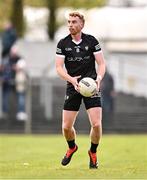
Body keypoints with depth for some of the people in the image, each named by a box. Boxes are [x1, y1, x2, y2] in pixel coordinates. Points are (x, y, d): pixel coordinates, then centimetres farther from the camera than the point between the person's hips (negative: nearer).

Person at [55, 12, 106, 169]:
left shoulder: (91, 41, -1)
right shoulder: (62, 44, 0)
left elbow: (101, 63, 1)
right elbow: (59, 67, -4)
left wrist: (99, 78, -19)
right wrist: (71, 79, -23)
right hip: (72, 87, 1)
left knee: (96, 124, -13)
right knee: (66, 126, -1)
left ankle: (93, 152, 15)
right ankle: (72, 148, 33)